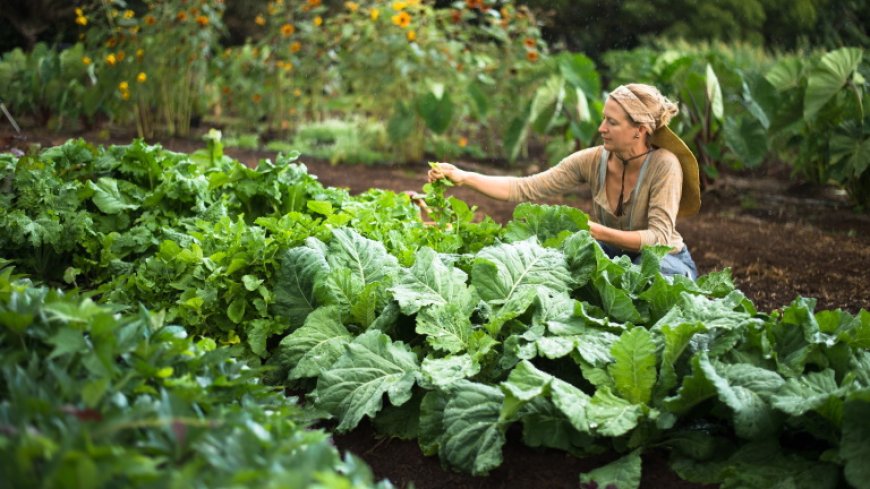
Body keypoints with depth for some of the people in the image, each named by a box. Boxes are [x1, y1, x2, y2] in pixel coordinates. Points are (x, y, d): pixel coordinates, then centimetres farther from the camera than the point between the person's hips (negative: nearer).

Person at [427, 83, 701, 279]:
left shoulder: (664, 165, -24)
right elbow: (525, 188, -16)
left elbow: (659, 237, -30)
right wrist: (464, 177, -25)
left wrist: (597, 231, -41)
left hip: (667, 263, -3)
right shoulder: (593, 161, -13)